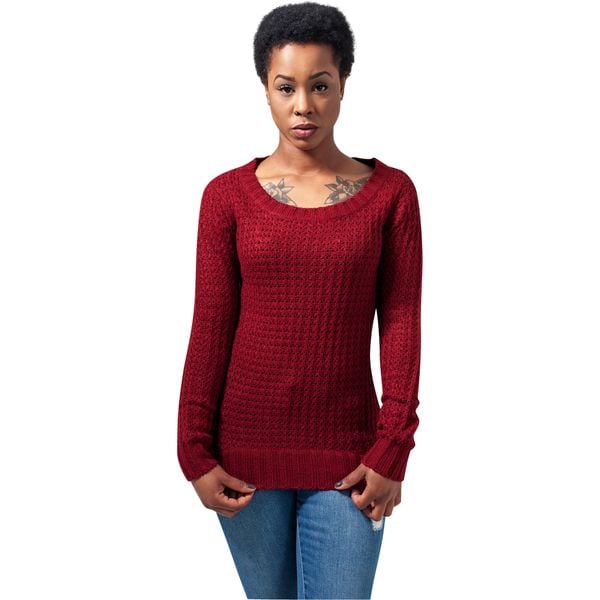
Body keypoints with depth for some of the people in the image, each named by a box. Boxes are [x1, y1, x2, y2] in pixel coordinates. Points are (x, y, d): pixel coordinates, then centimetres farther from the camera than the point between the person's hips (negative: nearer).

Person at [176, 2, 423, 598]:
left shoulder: (390, 191, -1)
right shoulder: (228, 195, 0)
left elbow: (400, 324, -2)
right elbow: (210, 328, -1)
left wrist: (392, 450, -6)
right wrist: (197, 454, -3)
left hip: (346, 454, 0)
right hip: (246, 448, 1)